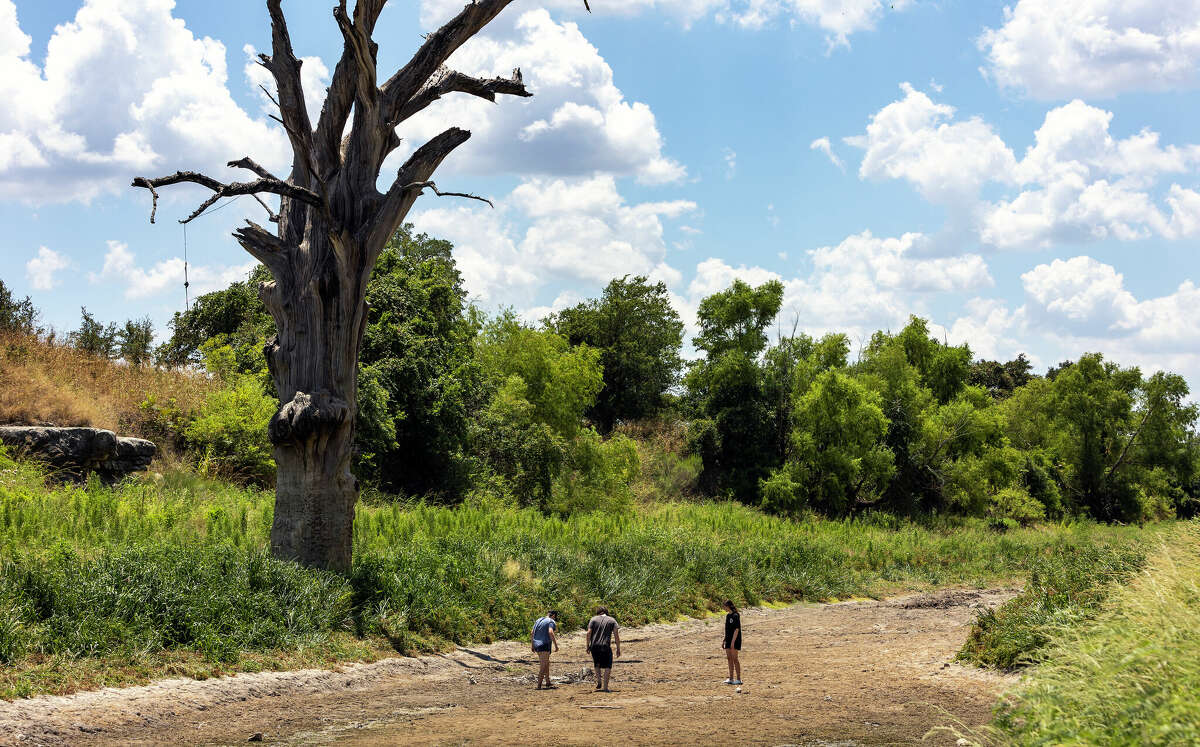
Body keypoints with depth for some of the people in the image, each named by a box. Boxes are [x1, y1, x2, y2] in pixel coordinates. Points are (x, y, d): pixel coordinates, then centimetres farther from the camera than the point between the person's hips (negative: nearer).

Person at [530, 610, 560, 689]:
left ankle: (548, 682, 27)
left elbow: (532, 633, 17)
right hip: (544, 645, -8)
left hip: (537, 645, 8)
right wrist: (556, 645, -23)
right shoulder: (551, 622, -7)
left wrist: (532, 645, 23)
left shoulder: (539, 620, 17)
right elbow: (550, 632, -24)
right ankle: (539, 685, -11)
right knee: (543, 666, -6)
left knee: (547, 663, 21)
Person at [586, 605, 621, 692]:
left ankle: (598, 681, 12)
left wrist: (588, 646, 5)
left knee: (597, 665, 24)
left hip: (594, 646, 2)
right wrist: (618, 649, 3)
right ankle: (605, 687, -2)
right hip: (606, 646, -2)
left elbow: (588, 633, -1)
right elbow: (616, 635, 1)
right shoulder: (612, 621, 8)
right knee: (607, 667, 5)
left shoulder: (593, 619, 8)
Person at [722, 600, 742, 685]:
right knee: (729, 658, 8)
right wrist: (724, 640, 18)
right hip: (728, 640, 8)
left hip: (735, 640, -8)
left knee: (734, 659, -7)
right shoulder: (727, 615, 12)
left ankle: (738, 679, -2)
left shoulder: (735, 616, -14)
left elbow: (736, 630, -17)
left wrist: (733, 642, -21)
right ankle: (731, 679, 13)